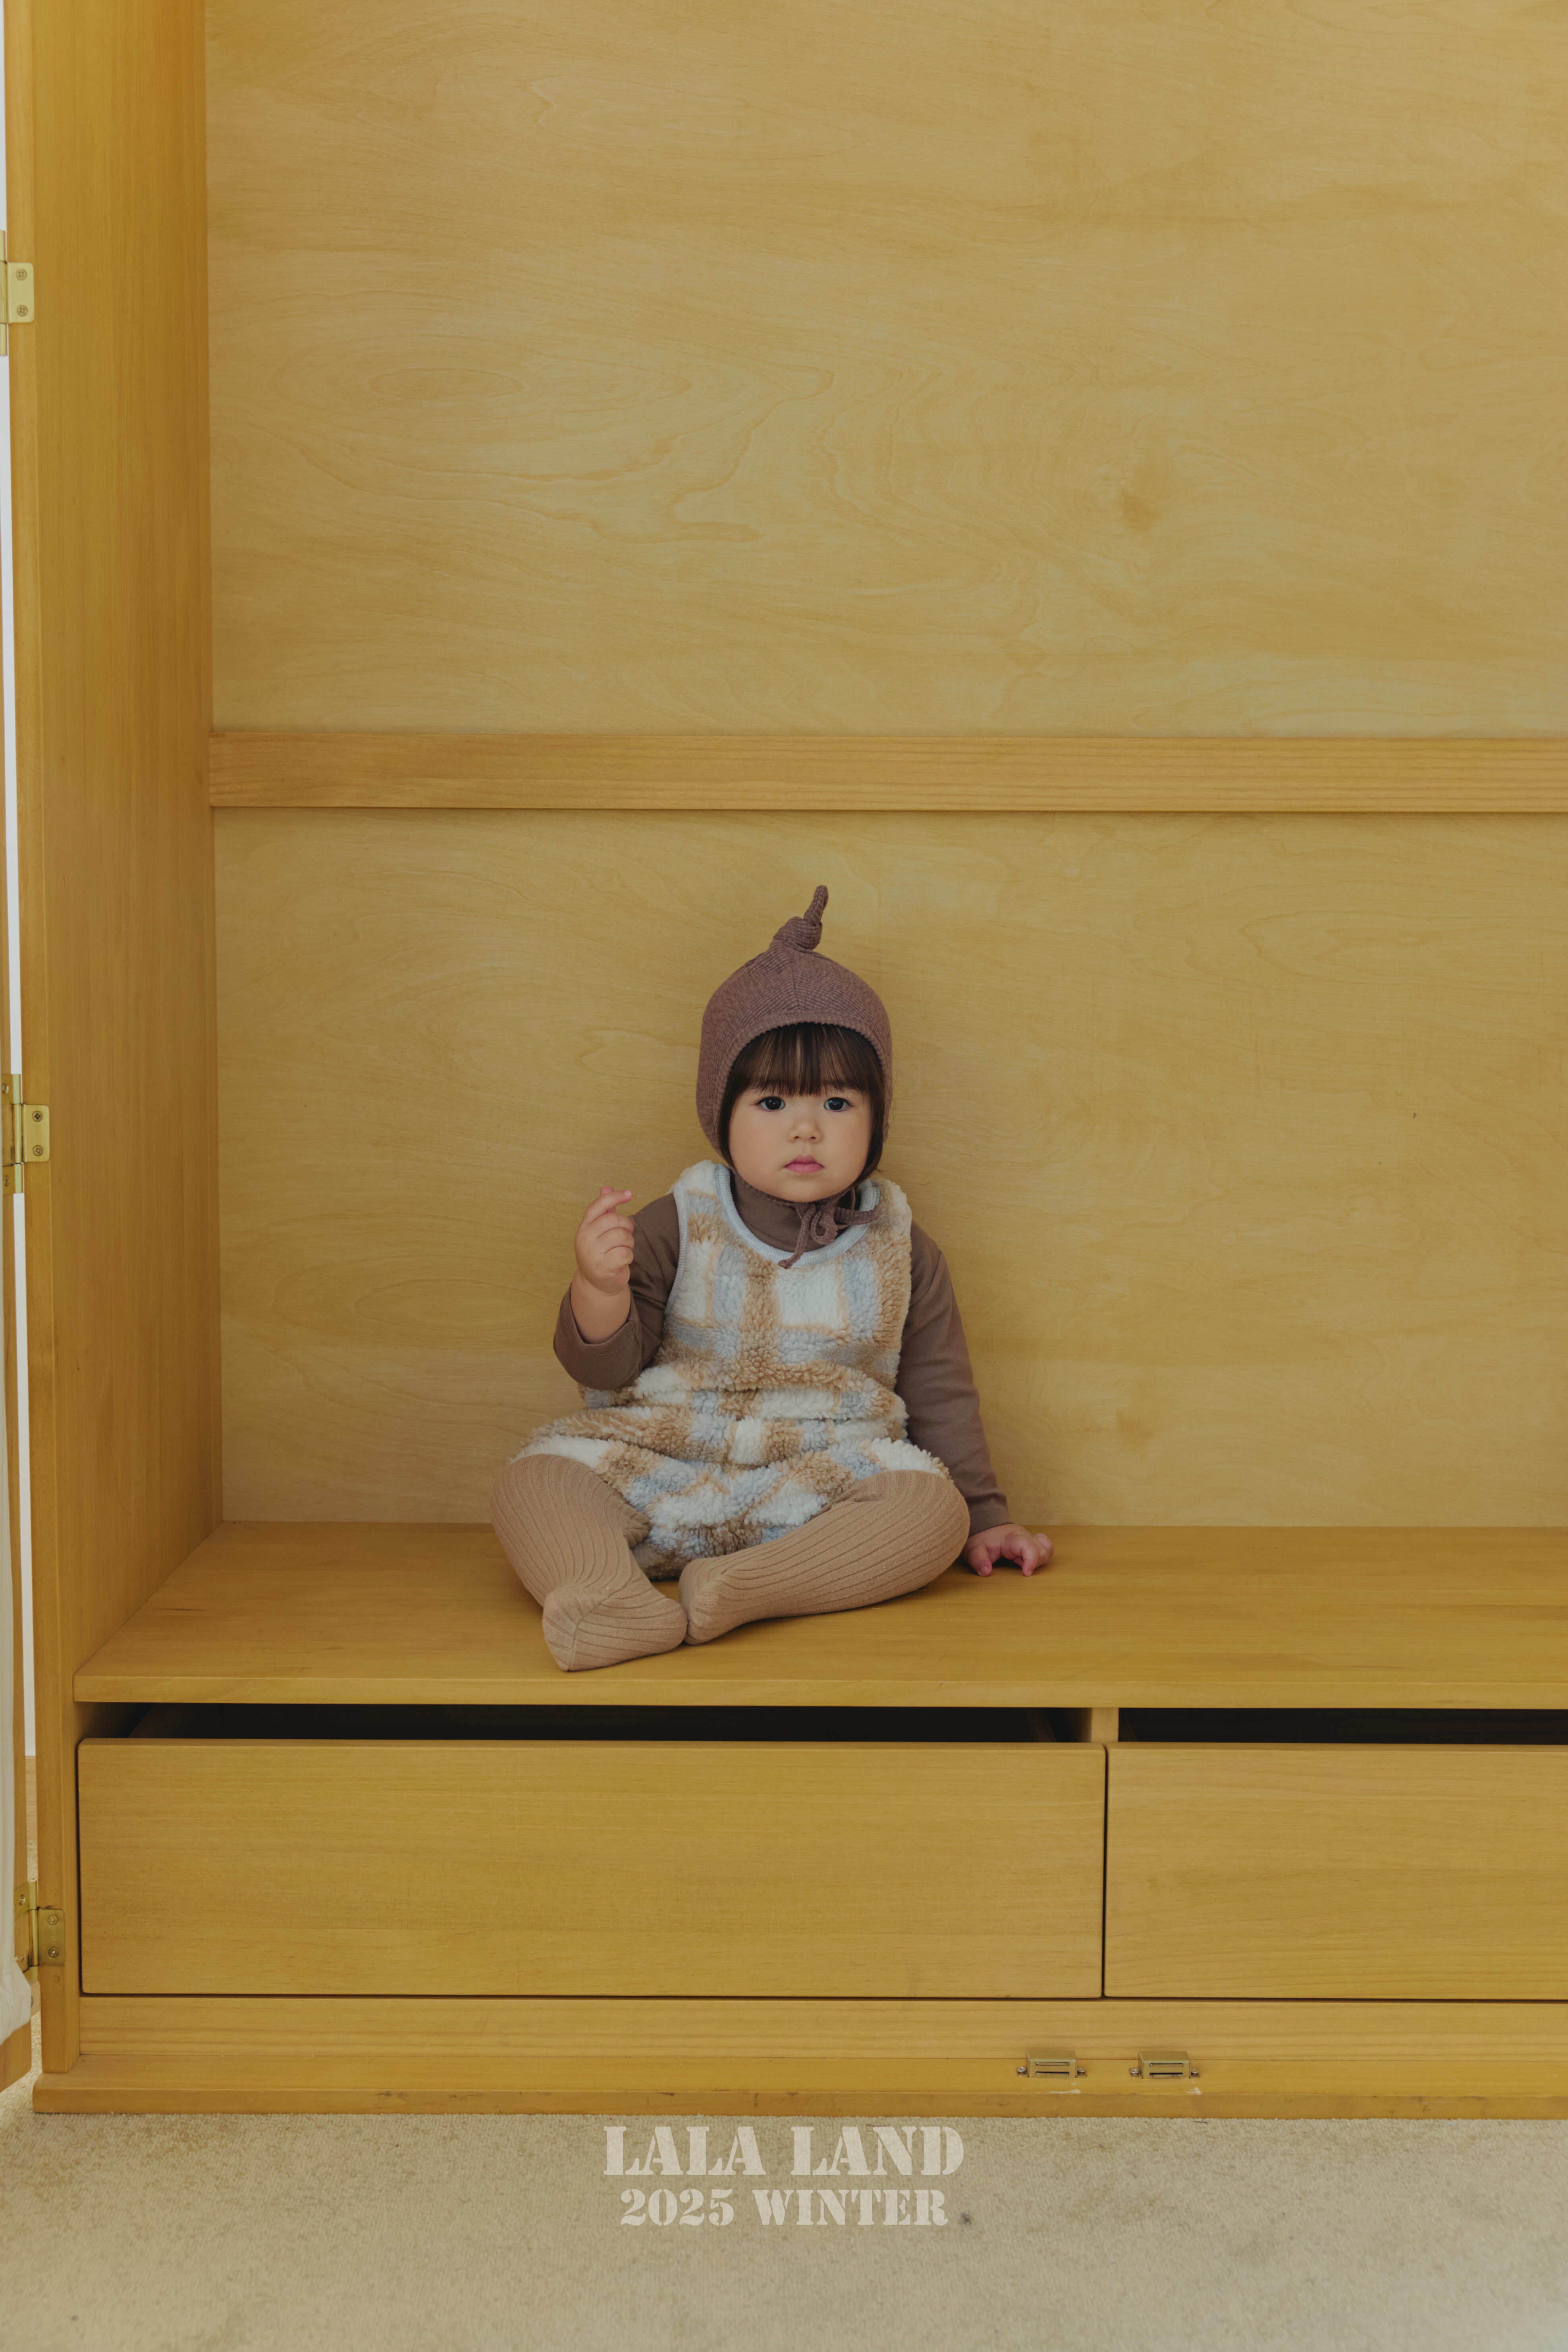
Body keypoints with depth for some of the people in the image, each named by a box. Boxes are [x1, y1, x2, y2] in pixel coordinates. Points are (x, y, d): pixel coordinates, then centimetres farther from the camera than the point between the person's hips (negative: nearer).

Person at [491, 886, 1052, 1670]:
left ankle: (743, 1587, -39)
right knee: (533, 1480, -23)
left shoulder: (900, 1253, 5)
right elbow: (608, 1366, -2)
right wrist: (599, 1290, -23)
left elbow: (938, 1391, 14)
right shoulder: (679, 1227, 1)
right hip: (662, 1467, 0)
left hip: (826, 1481, 1)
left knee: (933, 1510, -28)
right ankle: (610, 1601, -49)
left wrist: (983, 1518, 14)